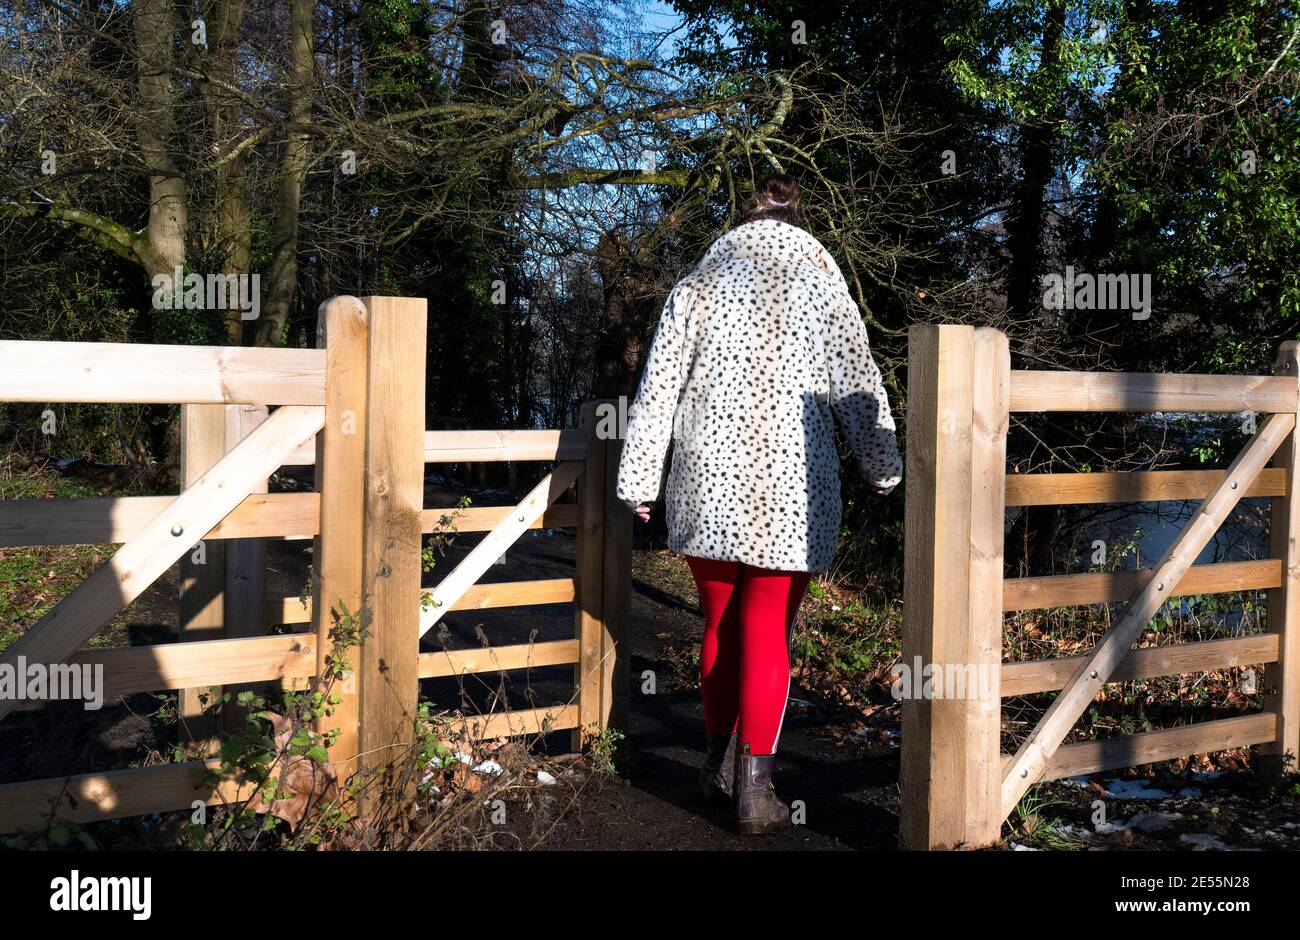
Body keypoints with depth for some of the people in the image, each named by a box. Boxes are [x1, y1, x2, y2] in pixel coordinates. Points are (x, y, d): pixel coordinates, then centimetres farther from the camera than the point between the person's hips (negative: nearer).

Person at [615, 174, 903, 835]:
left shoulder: (698, 284, 8)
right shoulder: (819, 282, 4)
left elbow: (658, 387, 6)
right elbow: (856, 383, 3)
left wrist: (638, 479, 11)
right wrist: (882, 468, 15)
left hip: (706, 485, 2)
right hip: (789, 489, -2)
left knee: (719, 625, 16)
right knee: (768, 636, 2)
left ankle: (719, 762, 28)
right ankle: (753, 790, 3)